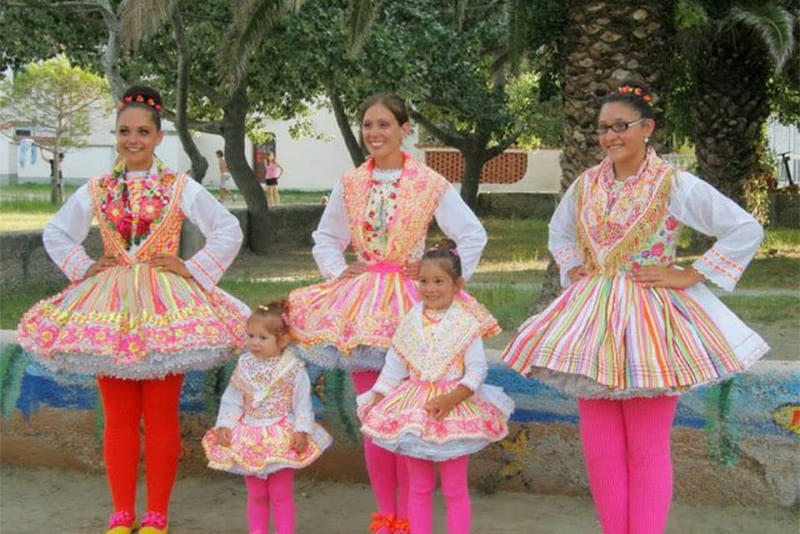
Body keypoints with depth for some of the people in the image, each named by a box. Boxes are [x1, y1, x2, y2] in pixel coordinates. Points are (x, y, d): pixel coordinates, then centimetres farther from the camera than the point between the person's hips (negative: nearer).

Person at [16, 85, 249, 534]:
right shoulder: (97, 190, 9)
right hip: (109, 303, 3)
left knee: (161, 416, 1)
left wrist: (193, 270, -6)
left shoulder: (181, 188, 1)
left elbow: (230, 231, 1)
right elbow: (55, 233, 20)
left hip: (164, 304, -2)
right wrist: (82, 267, 7)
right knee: (118, 417, 6)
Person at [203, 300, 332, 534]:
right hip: (250, 439, 3)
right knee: (255, 495, 12)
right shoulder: (244, 367, 0)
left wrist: (302, 431, -17)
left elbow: (302, 405, -8)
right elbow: (231, 401, 3)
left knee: (281, 494, 3)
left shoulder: (293, 369, -9)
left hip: (282, 439, -3)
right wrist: (224, 426, -7)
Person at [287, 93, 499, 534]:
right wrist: (338, 273, 4)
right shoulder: (349, 184, 7)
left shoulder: (430, 184, -3)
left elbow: (473, 235, 2)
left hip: (411, 303, -3)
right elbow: (325, 239, 19)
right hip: (361, 304, 3)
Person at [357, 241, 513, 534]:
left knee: (455, 490, 6)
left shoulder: (466, 324, -9)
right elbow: (393, 367, 7)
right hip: (414, 410, 4)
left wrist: (451, 399, -24)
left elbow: (477, 370, -12)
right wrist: (374, 402, -1)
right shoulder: (410, 322, 2)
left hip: (454, 409, -4)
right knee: (418, 488, 13)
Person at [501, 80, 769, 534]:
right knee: (600, 449, 9)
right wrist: (575, 271, 10)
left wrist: (690, 276, -10)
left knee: (647, 450, 2)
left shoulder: (674, 185, -9)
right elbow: (559, 233, 27)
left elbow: (747, 230, -9)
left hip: (649, 316, -5)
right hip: (594, 315, 5)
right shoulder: (586, 184, 7)